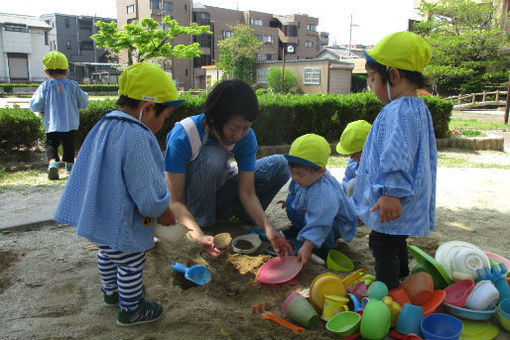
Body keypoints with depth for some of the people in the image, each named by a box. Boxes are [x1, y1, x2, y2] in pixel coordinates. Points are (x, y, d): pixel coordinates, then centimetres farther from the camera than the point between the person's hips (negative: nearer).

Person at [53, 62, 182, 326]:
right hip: (124, 225, -10)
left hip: (99, 215, 10)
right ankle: (130, 309, 33)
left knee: (107, 254, 29)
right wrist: (166, 216, -8)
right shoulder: (136, 138, -30)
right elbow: (148, 194, -27)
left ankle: (111, 292, 54)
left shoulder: (105, 124, 0)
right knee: (131, 265, 12)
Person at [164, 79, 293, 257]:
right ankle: (202, 221, -16)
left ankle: (230, 210, -3)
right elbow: (175, 201, -30)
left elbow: (247, 192, -20)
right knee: (213, 155, -36)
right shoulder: (182, 136, -32)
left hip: (220, 188, 4)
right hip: (192, 194, -4)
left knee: (279, 165, -13)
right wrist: (198, 235, -46)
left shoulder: (246, 137, -20)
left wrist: (268, 227, -35)